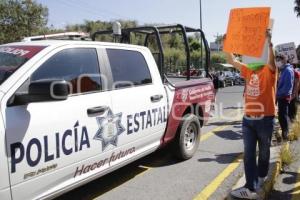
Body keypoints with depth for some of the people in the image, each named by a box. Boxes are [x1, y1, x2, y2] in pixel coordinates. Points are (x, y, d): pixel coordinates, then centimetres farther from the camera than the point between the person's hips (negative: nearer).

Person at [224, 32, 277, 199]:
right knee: (249, 154, 0)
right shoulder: (248, 71, 8)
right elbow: (232, 61, 9)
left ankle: (261, 176, 38)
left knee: (263, 152, 14)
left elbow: (272, 61, -28)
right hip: (248, 119, 4)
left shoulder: (269, 71, -6)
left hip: (265, 120, -4)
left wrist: (269, 43, -43)